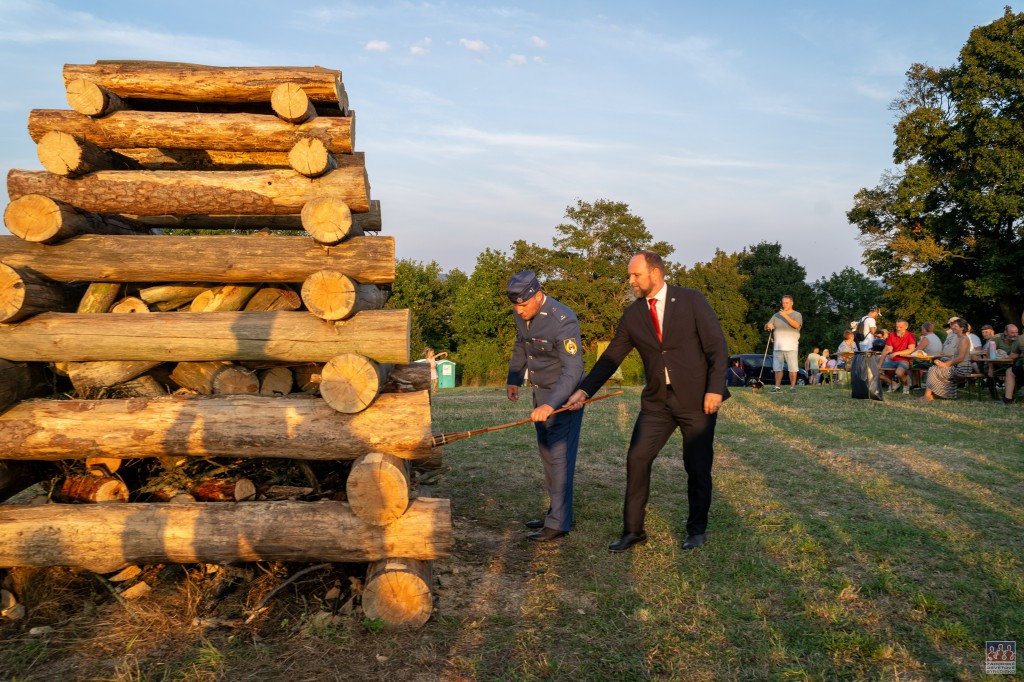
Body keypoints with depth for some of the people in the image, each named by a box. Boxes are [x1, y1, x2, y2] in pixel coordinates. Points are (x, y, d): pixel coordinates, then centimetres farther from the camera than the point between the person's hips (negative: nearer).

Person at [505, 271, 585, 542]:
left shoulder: (563, 321, -27)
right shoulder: (521, 314, -1)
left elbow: (572, 370, -32)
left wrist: (551, 405, -41)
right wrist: (513, 380, 19)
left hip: (564, 395, -8)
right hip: (541, 392, 9)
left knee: (559, 456, -8)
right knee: (547, 455, 14)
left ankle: (559, 523, -1)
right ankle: (556, 512, 26)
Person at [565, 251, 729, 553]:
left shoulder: (691, 301, -7)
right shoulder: (632, 315, 4)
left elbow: (717, 346, -8)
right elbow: (611, 357, 6)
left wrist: (715, 389, -16)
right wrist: (584, 390, -2)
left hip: (697, 400, -3)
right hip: (657, 402, 4)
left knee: (698, 467, 6)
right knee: (637, 459, -4)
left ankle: (697, 529, 27)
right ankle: (633, 530, 9)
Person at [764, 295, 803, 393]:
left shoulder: (797, 315, 4)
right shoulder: (776, 315, 16)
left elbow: (796, 325, -17)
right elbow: (766, 327, 13)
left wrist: (786, 316, -25)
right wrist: (768, 326, -12)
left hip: (791, 347, -4)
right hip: (778, 347, 4)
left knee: (792, 368, -4)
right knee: (777, 368, 3)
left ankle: (792, 387, 2)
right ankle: (777, 387, 6)